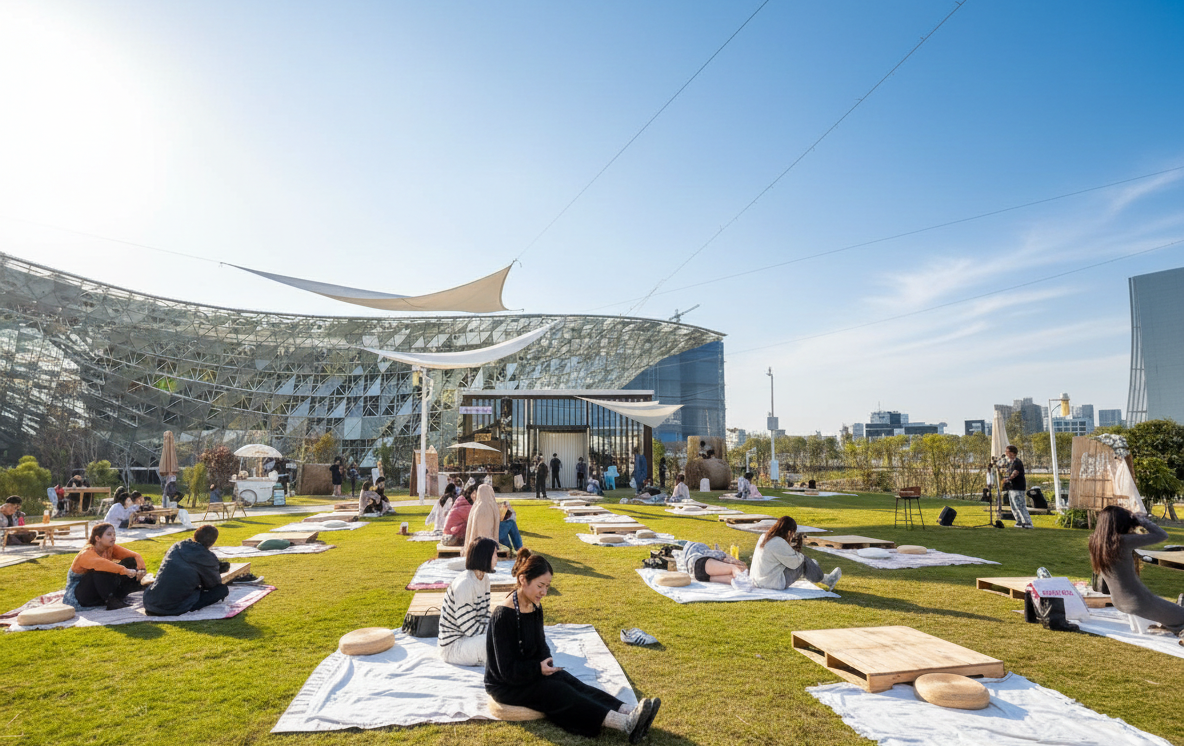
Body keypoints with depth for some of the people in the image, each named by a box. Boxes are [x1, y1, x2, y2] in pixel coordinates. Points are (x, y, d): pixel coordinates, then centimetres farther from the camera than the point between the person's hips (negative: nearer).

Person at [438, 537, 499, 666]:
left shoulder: (484, 579, 5)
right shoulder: (464, 584, -25)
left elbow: (484, 617, 8)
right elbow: (470, 629, -23)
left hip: (466, 636, 10)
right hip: (453, 645, -10)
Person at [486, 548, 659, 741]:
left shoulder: (535, 608, 2)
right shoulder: (503, 615, -24)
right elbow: (507, 670, -22)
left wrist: (545, 663, -9)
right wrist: (539, 668, -26)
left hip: (531, 671, 8)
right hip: (505, 684, -7)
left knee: (573, 683, -17)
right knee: (560, 693, -26)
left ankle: (629, 713, -35)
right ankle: (626, 724, -42)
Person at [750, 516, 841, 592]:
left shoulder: (764, 536, 5)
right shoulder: (778, 543, -24)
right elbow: (794, 563, -15)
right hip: (774, 583, -9)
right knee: (804, 562, 0)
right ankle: (827, 580, 20)